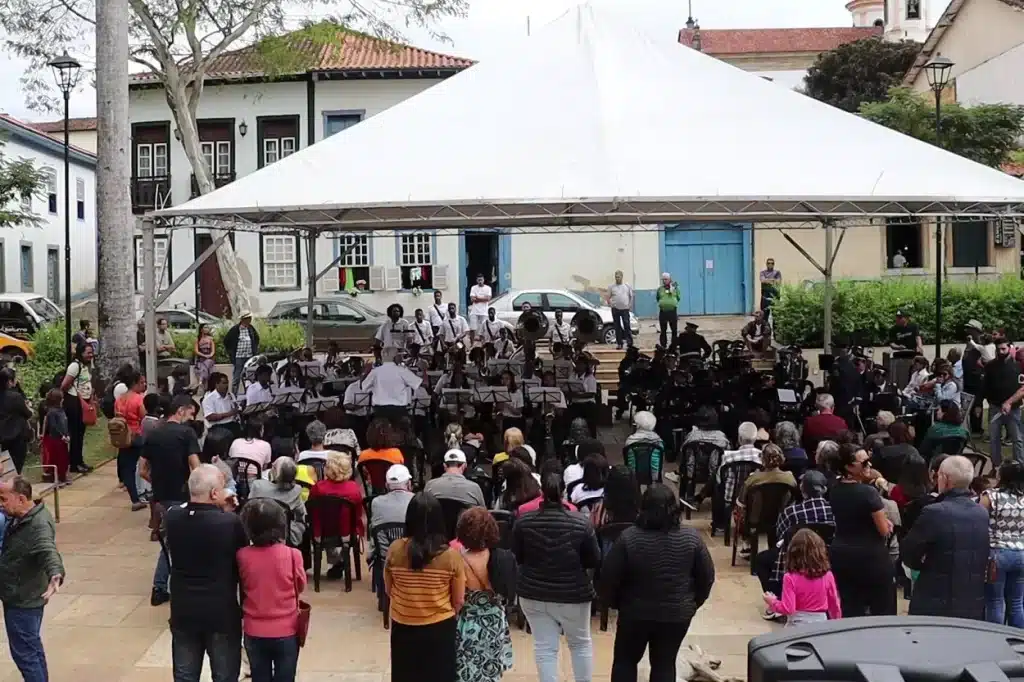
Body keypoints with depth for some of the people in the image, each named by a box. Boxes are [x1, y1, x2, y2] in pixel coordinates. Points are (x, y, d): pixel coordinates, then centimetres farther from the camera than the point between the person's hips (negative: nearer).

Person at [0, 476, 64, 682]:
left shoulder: (39, 526, -29)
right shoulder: (20, 517, 1)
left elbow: (49, 552, -47)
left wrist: (56, 575, -65)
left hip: (23, 601, -10)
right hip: (21, 597, 10)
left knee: (23, 652, -1)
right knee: (32, 648, 22)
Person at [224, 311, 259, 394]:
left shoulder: (251, 329, 7)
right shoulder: (235, 330, -7)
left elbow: (257, 339, 26)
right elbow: (226, 341, 1)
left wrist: (256, 349, 16)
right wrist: (230, 353, 0)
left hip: (250, 357, 4)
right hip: (238, 357, -4)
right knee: (236, 378, 0)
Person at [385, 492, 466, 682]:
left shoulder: (394, 550, -13)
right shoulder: (451, 555, -17)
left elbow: (389, 591, 2)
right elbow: (458, 601, -6)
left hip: (403, 628, 2)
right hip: (440, 629, -1)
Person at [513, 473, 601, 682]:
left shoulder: (523, 521, -11)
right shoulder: (581, 522, -14)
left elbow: (517, 557, 2)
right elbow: (595, 561, -6)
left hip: (533, 594, 1)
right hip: (573, 594, -1)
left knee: (544, 648, 8)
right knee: (580, 643, 20)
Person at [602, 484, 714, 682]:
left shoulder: (629, 537, -18)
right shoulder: (691, 538, -12)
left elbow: (609, 576, -12)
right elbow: (707, 577, -2)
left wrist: (615, 602, 5)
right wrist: (694, 603, 12)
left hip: (635, 613, -1)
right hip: (677, 614, 1)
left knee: (625, 660, 17)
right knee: (665, 664, 15)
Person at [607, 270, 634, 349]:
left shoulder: (627, 286, 8)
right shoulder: (611, 287, 7)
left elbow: (632, 296, 11)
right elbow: (608, 297, 7)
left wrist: (630, 305, 0)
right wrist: (609, 303, -12)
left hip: (625, 309, -1)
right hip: (615, 309, 1)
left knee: (627, 325, -6)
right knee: (617, 327, 3)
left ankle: (629, 342, -2)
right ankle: (619, 343, 7)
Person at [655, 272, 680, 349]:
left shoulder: (674, 288, 3)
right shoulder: (660, 289, 6)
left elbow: (678, 297, 8)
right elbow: (657, 298, 13)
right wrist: (662, 302, 2)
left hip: (673, 311, -1)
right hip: (663, 311, 1)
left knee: (674, 330, 5)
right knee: (663, 330, 7)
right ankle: (663, 346, 16)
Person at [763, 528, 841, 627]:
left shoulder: (791, 578, -14)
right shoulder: (827, 576, -4)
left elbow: (788, 609, -17)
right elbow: (834, 605, 6)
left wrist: (772, 602, 1)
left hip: (797, 625, -3)